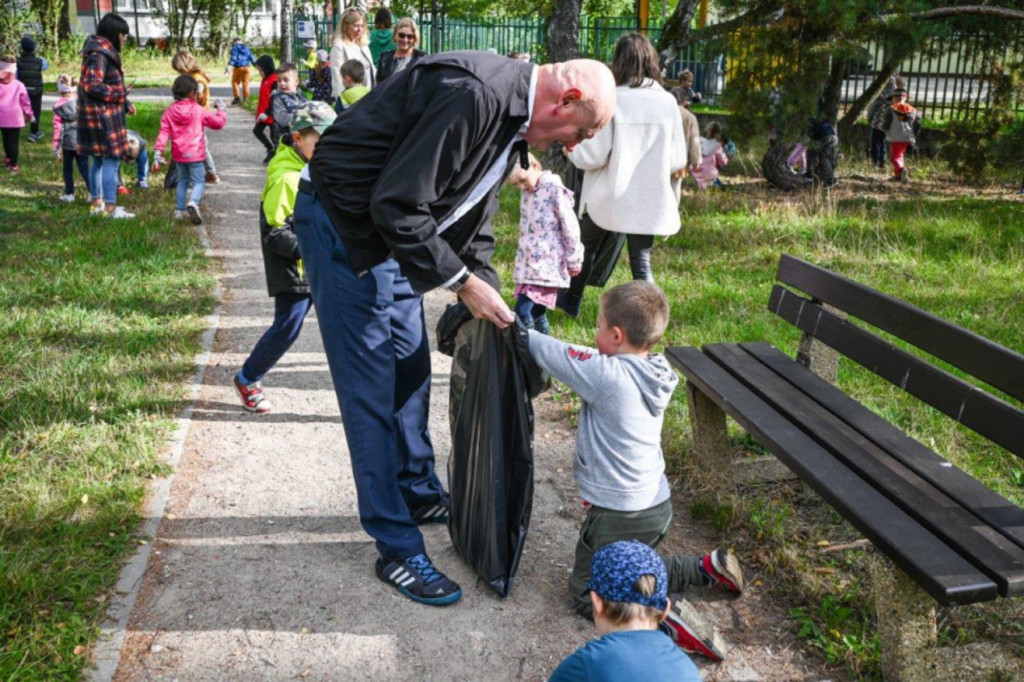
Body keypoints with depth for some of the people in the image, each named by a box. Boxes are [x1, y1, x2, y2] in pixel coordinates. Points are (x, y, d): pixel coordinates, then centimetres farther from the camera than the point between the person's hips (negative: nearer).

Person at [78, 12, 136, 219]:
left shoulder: (104, 52, 15)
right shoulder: (99, 54, -16)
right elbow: (92, 86, -23)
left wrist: (125, 104, 13)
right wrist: (120, 93, -14)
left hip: (100, 114, 11)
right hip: (102, 115, -11)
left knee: (99, 159, 16)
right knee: (112, 159, -8)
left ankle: (96, 202, 25)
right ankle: (110, 208, -5)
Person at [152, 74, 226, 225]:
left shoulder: (170, 111, 2)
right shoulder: (199, 111, -8)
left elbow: (164, 132, -4)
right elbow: (218, 123, 0)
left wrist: (158, 151, -5)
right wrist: (220, 110, 19)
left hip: (178, 155, 4)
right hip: (195, 154, -4)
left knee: (182, 180, 21)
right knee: (198, 181, -2)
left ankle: (179, 210, 24)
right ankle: (193, 203, -30)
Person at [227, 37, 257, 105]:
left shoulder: (235, 48, 2)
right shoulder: (247, 48, 18)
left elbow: (233, 57, -12)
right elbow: (252, 58, 17)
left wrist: (229, 65, -21)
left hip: (238, 67, -4)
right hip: (246, 67, 4)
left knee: (235, 82, 4)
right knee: (245, 83, 6)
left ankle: (237, 96, -11)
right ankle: (246, 98, 3)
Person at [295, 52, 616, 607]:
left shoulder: (513, 120, 5)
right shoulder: (475, 96, -28)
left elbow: (472, 218, 14)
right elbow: (398, 206, -29)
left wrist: (490, 299, 8)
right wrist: (465, 283, -20)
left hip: (392, 230, 10)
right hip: (343, 225, -10)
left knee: (412, 372, 17)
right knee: (371, 391, -4)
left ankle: (420, 494, 37)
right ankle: (397, 550, 6)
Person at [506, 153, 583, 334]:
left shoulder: (554, 189, -12)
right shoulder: (526, 192, 11)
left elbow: (570, 226, -10)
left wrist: (574, 260, -6)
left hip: (547, 263, -8)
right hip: (529, 262, 8)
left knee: (523, 310, -15)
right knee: (536, 312, 11)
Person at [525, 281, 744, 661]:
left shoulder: (608, 375, -24)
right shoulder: (651, 375, -1)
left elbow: (551, 353, -16)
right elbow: (579, 359, 8)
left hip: (618, 516, -8)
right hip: (658, 505, 8)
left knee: (586, 593, 10)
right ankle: (707, 569, 16)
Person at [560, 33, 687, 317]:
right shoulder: (667, 102, -4)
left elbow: (592, 156, -14)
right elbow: (678, 160, -1)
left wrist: (571, 150, 6)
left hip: (608, 196, -1)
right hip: (649, 198, 2)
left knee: (586, 247, 21)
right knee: (642, 260, 10)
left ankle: (571, 302, 39)